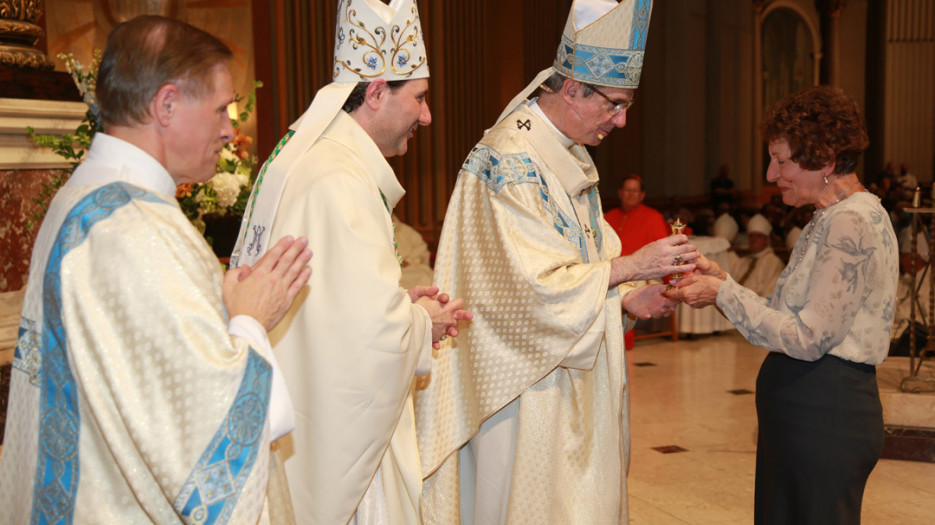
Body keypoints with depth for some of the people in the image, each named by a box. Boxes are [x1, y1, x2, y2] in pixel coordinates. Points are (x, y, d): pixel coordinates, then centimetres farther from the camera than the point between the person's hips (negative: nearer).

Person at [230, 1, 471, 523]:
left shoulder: (303, 158, 10)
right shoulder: (341, 183, -23)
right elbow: (375, 329, -28)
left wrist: (406, 304, 8)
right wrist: (424, 323, -8)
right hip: (341, 428, -10)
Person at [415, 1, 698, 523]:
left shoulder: (573, 159, 11)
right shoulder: (510, 161, -20)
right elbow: (534, 283, -25)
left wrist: (628, 299, 2)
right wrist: (630, 267, -20)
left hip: (570, 376, 9)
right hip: (525, 380, -9)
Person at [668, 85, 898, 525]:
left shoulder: (852, 225, -17)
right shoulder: (833, 219, 15)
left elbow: (807, 339, -20)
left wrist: (724, 294, -16)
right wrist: (722, 282, 5)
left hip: (826, 415, -10)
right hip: (800, 410, 10)